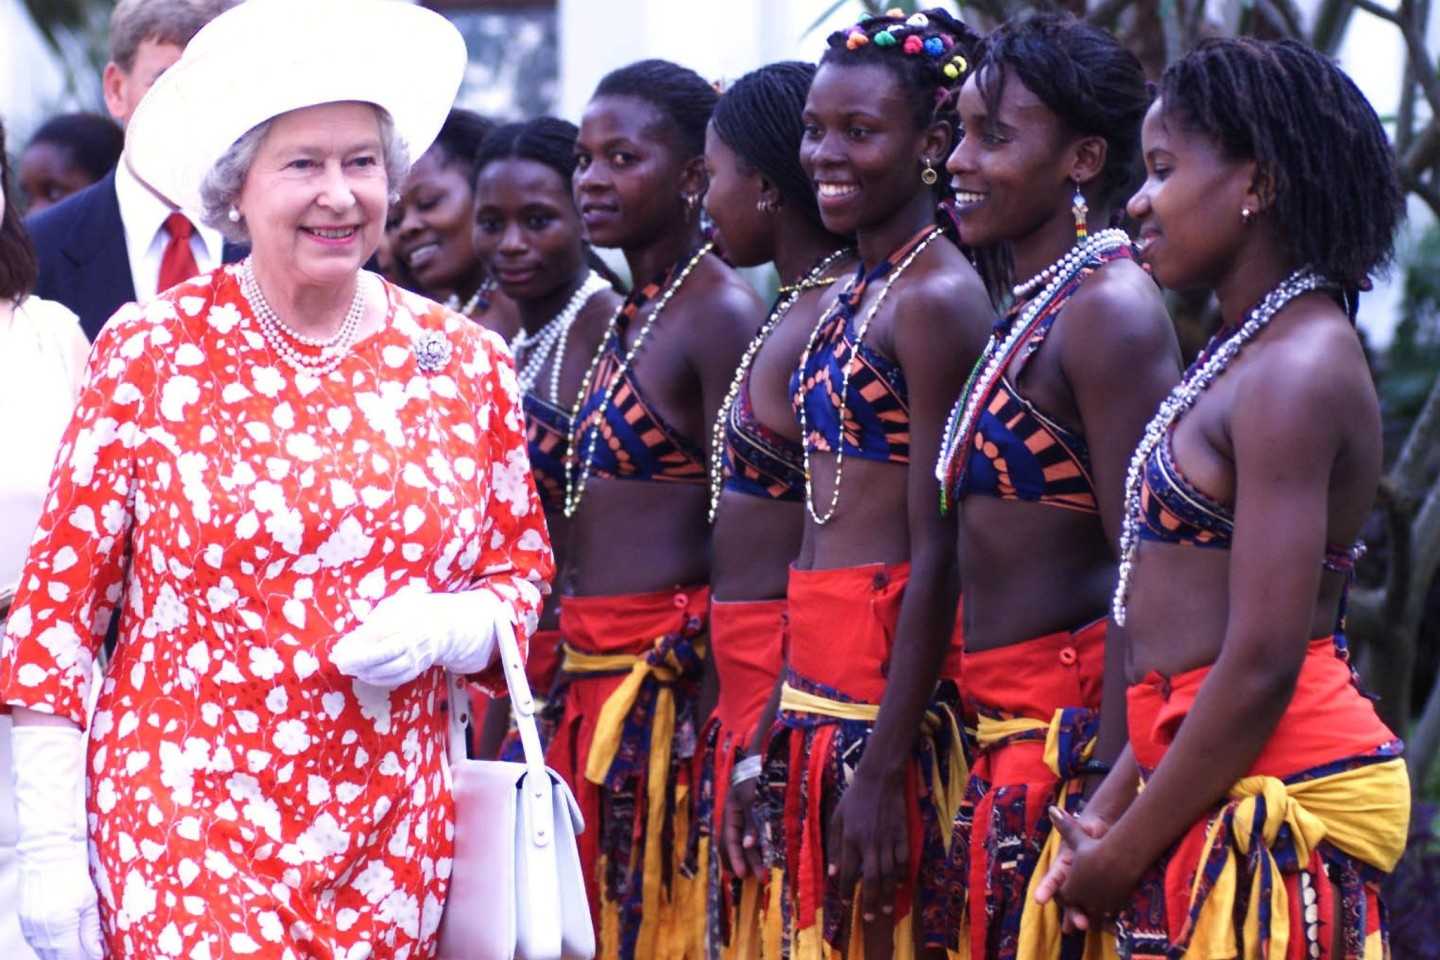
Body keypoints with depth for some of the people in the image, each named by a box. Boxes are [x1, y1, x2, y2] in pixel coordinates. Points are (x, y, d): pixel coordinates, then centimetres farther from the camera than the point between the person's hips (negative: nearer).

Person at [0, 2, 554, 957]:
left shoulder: (466, 362, 5)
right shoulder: (148, 352, -3)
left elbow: (521, 572, 15)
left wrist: (442, 631, -9)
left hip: (391, 841, 3)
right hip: (182, 832, -3)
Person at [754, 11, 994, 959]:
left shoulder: (939, 297, -12)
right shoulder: (849, 295, 14)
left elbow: (938, 555, -16)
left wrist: (882, 767, -19)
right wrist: (778, 740, 16)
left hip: (893, 691, -9)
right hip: (817, 688, 9)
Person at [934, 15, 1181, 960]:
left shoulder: (1109, 309, -13)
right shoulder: (1031, 310, 15)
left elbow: (1145, 574, -19)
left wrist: (1105, 788, -23)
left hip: (1076, 727, -9)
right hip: (1005, 735, 9)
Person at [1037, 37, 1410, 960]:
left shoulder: (1296, 372, -15)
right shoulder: (1245, 356, 16)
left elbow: (1262, 664, -20)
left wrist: (1122, 857, -13)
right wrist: (1110, 809, 10)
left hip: (1278, 786, -9)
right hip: (1213, 787, 9)